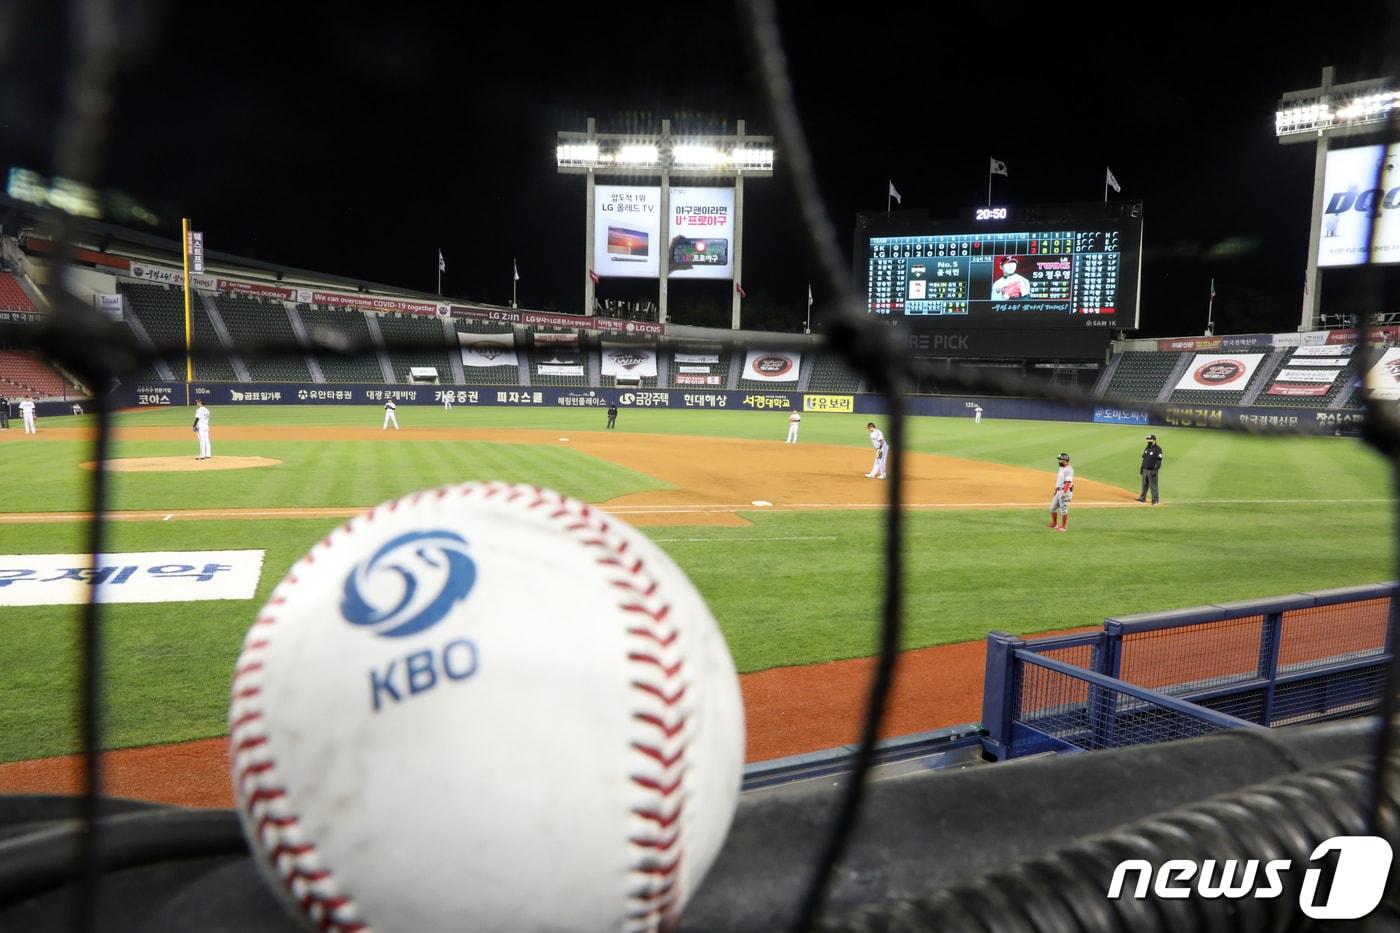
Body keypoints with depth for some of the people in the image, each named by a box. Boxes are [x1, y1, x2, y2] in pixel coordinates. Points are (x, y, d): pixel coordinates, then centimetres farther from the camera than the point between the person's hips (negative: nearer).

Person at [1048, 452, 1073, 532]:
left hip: (1065, 491, -10)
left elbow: (1068, 482, -24)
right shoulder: (1061, 468, 15)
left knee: (1063, 509, -4)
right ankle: (1054, 524, 27)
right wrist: (1056, 490, 24)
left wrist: (1064, 493, -30)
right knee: (1052, 508, 14)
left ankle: (1063, 527, 2)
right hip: (1059, 491, 10)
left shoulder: (1069, 469, -16)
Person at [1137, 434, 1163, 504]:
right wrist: (1142, 468, 17)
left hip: (1152, 470, -8)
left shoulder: (1157, 449, -12)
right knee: (1144, 484, 15)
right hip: (1145, 470, 8)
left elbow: (1159, 461, -17)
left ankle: (1155, 500, 3)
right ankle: (1143, 498, 26)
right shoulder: (1147, 448, 13)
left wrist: (1156, 470, -22)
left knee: (1153, 485, -3)